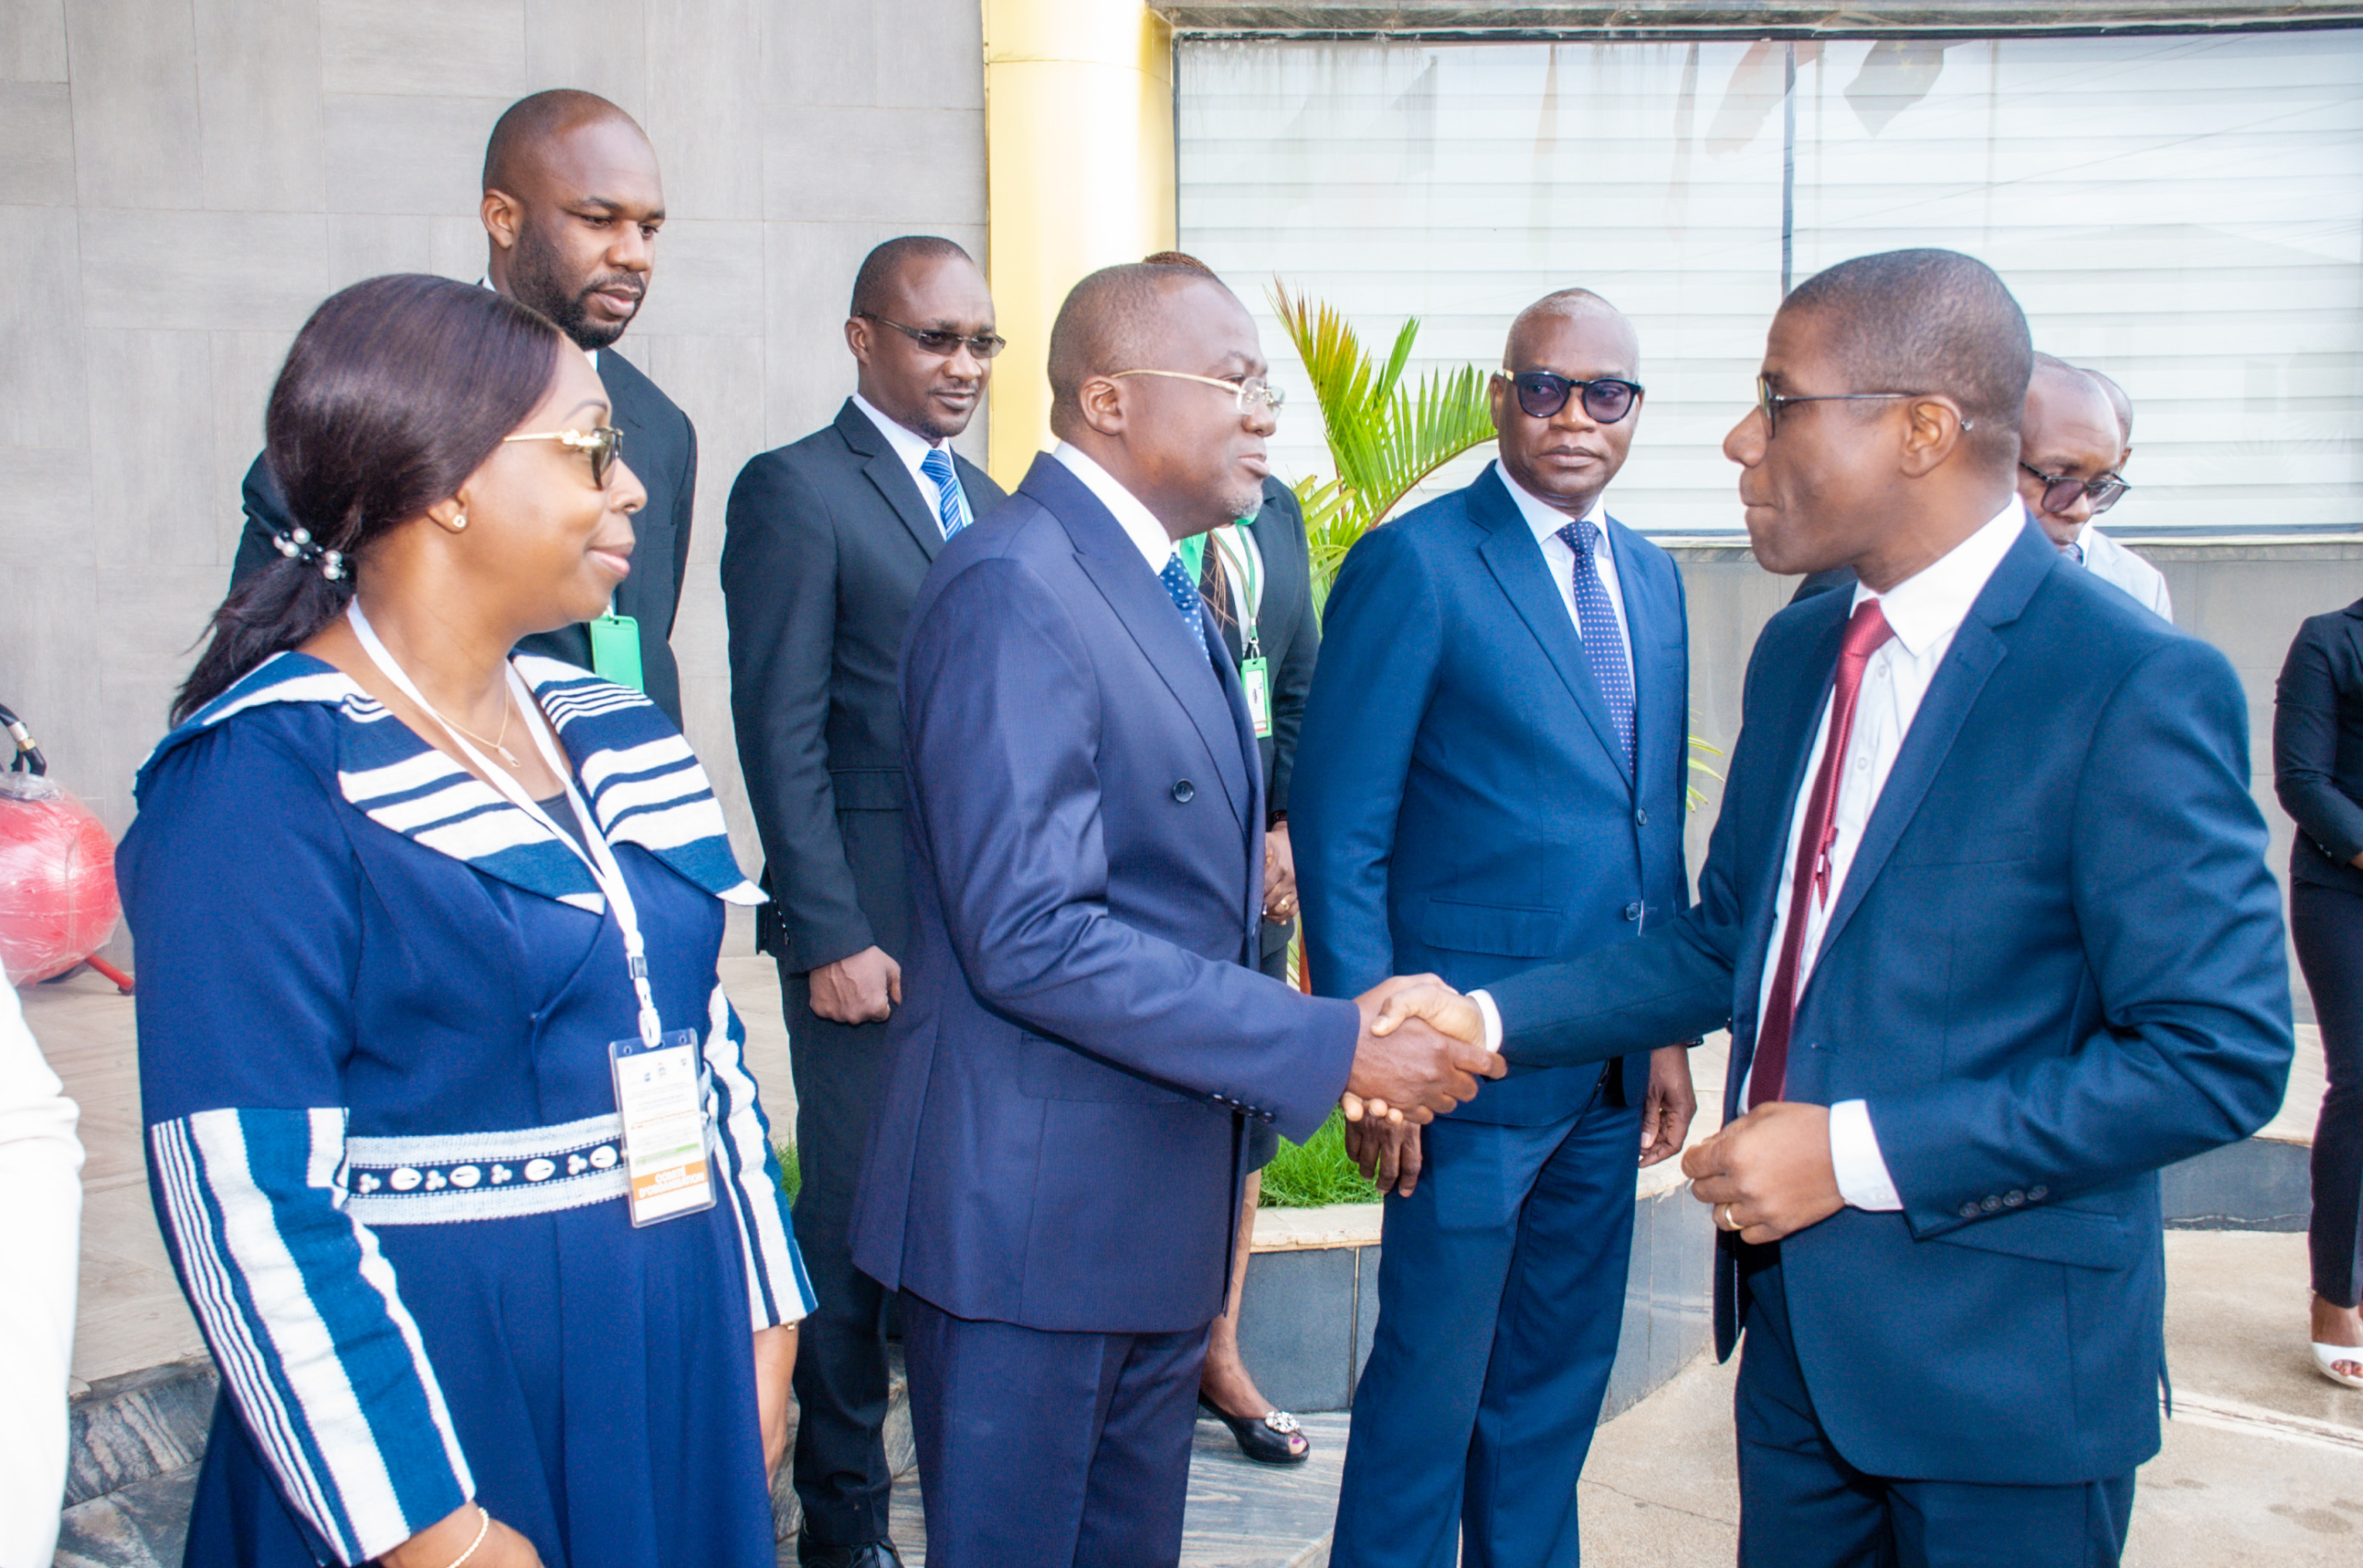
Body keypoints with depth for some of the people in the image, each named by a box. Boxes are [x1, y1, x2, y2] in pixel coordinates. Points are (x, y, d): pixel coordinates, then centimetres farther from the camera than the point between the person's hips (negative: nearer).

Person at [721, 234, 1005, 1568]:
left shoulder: (991, 504, 16)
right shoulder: (795, 491, -5)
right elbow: (782, 733, -10)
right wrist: (830, 934, -14)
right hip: (873, 925, -6)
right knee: (860, 1219, 4)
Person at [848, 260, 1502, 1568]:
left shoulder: (1156, 583, 12)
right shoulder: (1012, 590, -19)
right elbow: (1033, 936, -26)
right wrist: (1328, 1047, -23)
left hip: (1159, 1200, 9)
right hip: (1032, 1207, -9)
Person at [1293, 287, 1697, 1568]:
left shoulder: (1651, 577, 11)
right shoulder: (1414, 564, -10)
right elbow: (1339, 832, -12)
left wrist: (1670, 1028, 12)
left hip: (1613, 1070, 7)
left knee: (1560, 1379, 18)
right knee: (1430, 1381, 5)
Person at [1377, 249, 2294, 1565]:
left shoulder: (2136, 686, -18)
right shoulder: (1798, 652, 7)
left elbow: (2222, 1054, -20)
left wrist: (1861, 1153, -22)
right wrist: (1486, 1016, -1)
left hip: (2004, 1355, -6)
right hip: (1795, 1317, 7)